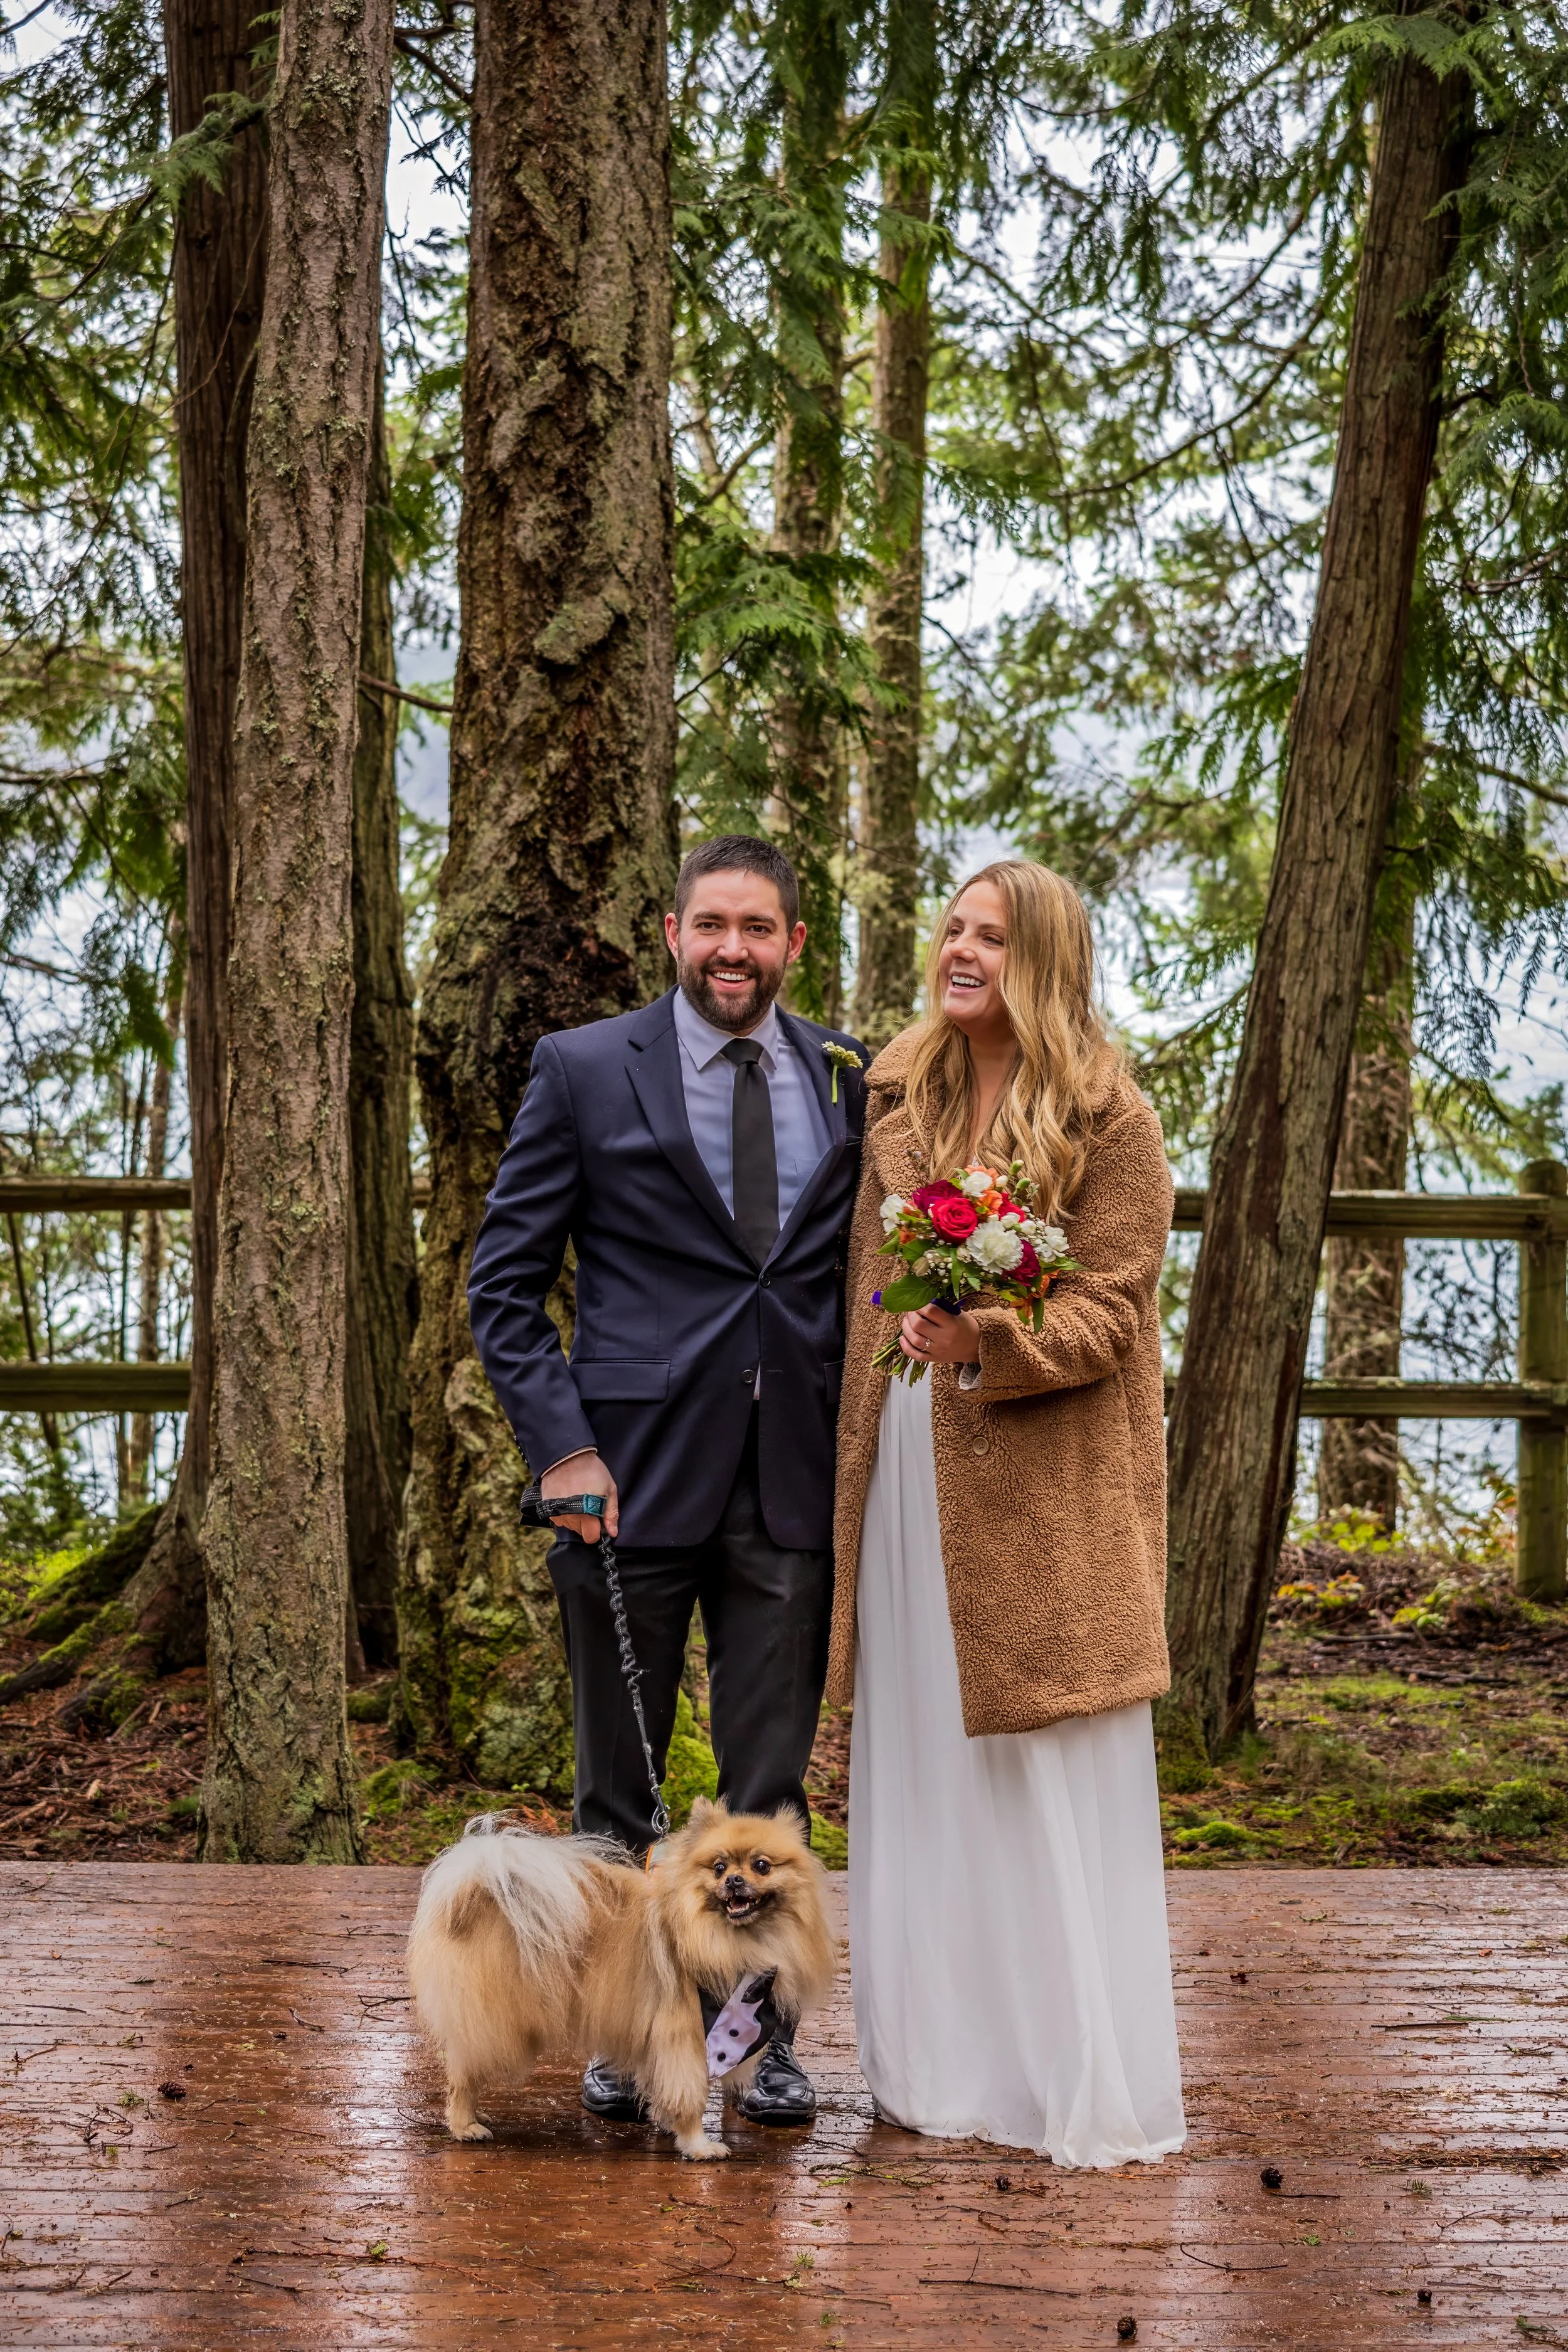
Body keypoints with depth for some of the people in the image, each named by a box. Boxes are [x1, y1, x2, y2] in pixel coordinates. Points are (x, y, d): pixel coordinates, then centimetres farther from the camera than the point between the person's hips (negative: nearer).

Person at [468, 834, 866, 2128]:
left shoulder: (852, 1079, 7)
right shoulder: (584, 1070, -1)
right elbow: (505, 1282, 0)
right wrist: (561, 1445, -10)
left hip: (794, 1485, 2)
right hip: (635, 1474, -2)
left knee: (773, 1782, 9)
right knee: (618, 1783, 10)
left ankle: (761, 2029, 23)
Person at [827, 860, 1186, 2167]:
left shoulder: (1108, 1118, -6)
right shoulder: (899, 1095, 10)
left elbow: (1112, 1314, -10)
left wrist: (990, 1344, -28)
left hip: (1042, 1499, -5)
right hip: (907, 1483, 6)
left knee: (1054, 1787, 0)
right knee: (923, 1776, 10)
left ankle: (1088, 2092, 10)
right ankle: (946, 2066, 22)